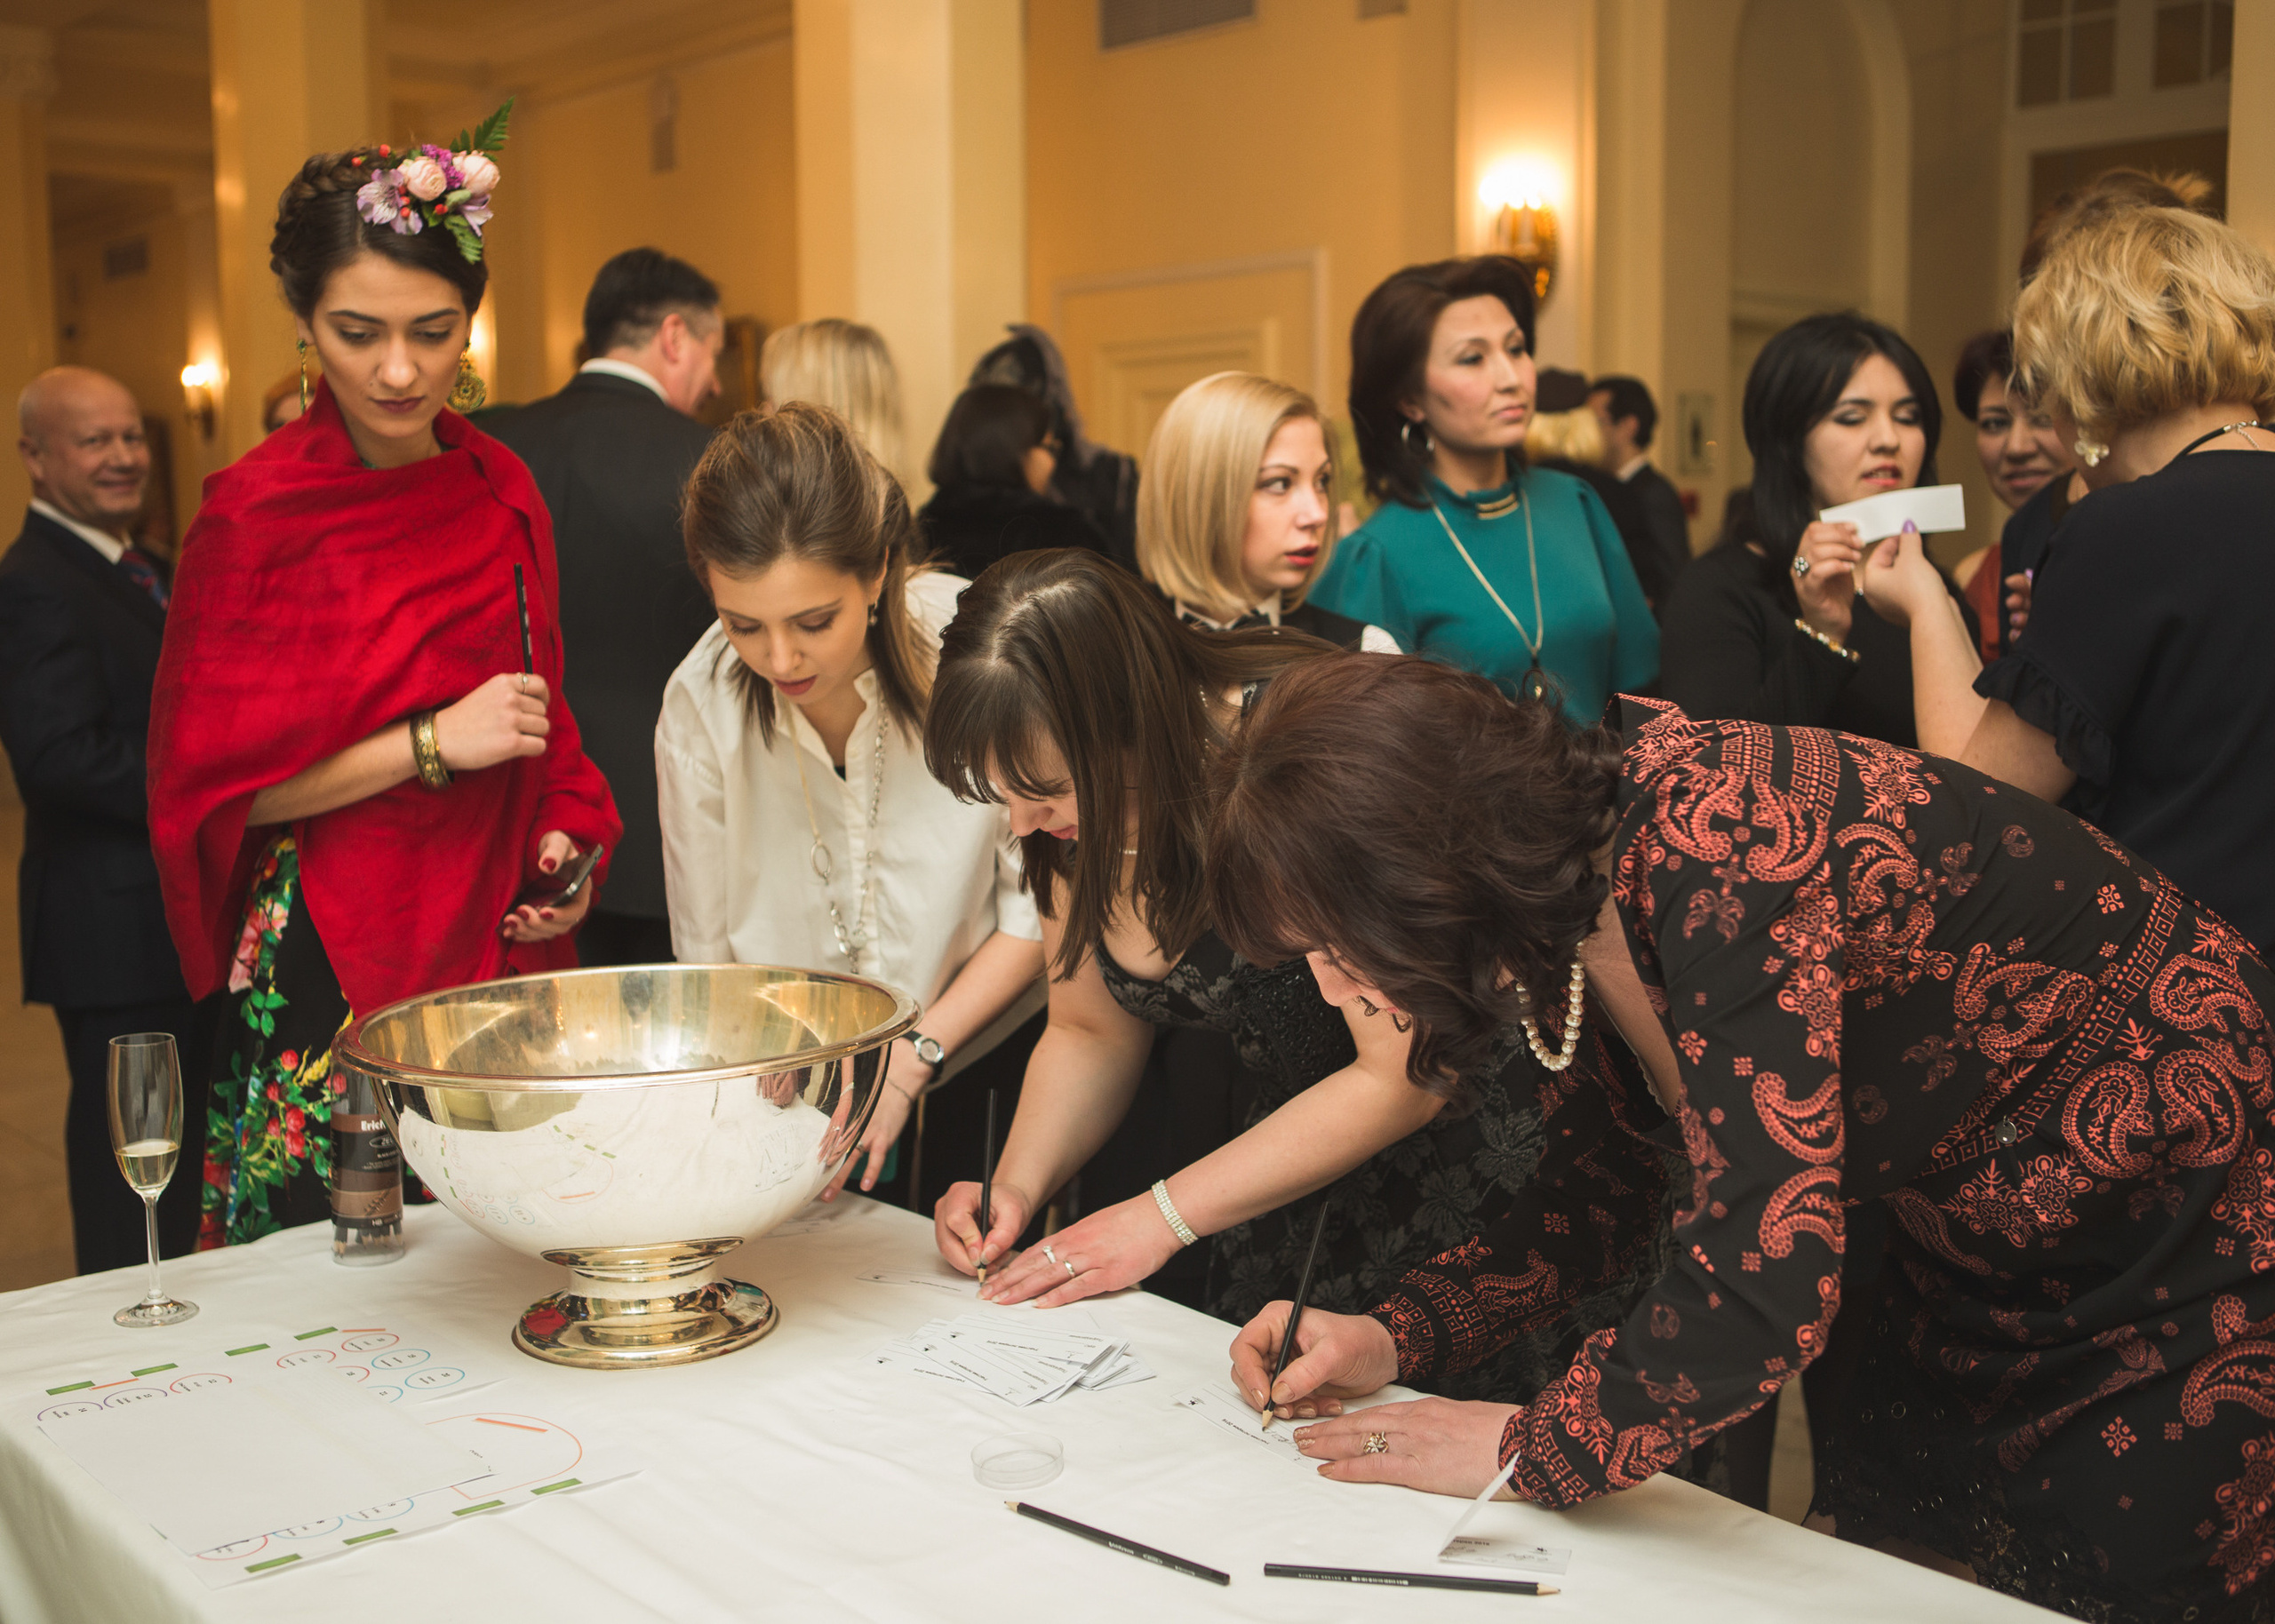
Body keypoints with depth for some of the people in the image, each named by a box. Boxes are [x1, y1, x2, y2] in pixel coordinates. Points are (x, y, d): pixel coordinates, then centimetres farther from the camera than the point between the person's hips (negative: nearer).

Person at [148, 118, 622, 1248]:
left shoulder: (499, 491, 7)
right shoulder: (257, 512, -8)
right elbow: (212, 786, -8)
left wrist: (563, 838, 0)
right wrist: (432, 744, -16)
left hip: (498, 941, 4)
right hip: (330, 964, -4)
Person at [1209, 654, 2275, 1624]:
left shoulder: (1719, 859, -35)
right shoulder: (1584, 894, -6)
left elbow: (1761, 1280, -38)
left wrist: (1523, 1455, -23)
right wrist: (1395, 1337, -5)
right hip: (1982, 1255, 8)